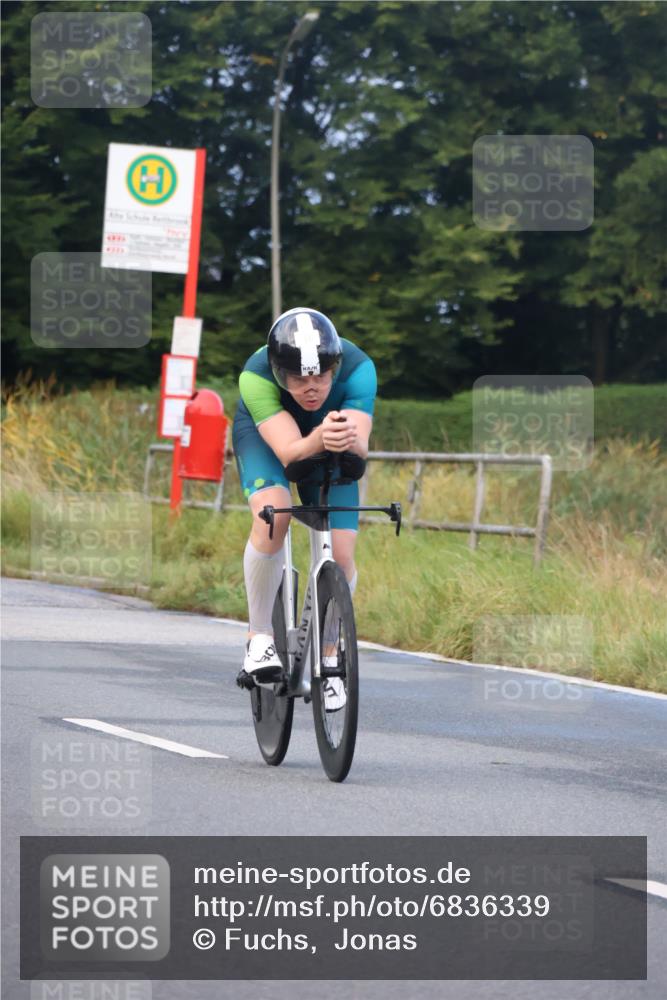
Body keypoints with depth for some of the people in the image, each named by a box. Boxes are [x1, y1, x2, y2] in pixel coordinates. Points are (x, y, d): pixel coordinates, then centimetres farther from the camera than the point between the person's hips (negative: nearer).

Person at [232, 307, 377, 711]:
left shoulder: (358, 369, -35)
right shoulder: (256, 376, -38)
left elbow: (362, 448, -42)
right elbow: (289, 451, -45)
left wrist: (350, 440, -66)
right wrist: (319, 440, -66)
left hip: (331, 445, 2)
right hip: (264, 433, -2)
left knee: (341, 557, -11)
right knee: (273, 515, -32)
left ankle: (328, 657, 14)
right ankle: (260, 636, -13)